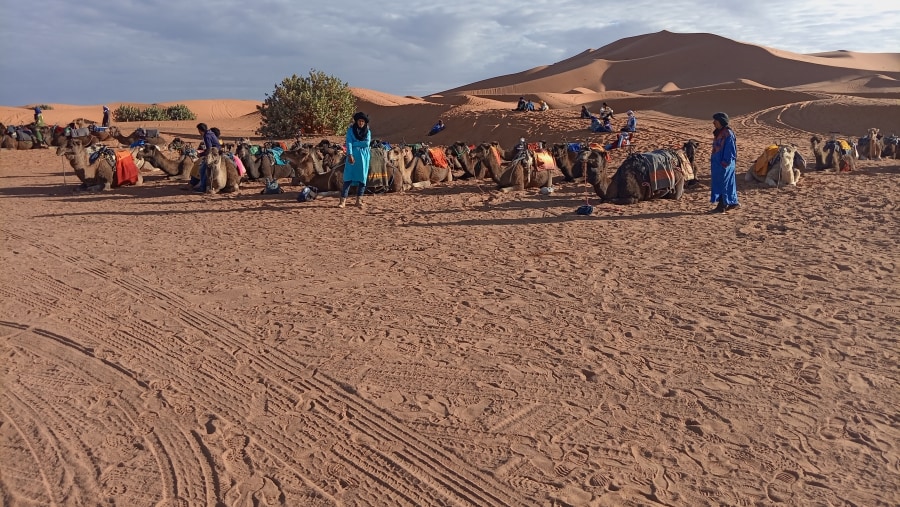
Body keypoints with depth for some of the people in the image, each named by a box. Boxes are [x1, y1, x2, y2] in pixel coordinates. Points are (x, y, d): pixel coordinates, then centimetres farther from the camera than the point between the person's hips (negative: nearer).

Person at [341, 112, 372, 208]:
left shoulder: (368, 131, 9)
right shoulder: (351, 130, 3)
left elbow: (367, 143, -5)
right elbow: (348, 142, -7)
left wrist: (355, 143, -8)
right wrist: (350, 155, -19)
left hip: (364, 156, 3)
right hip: (353, 155, -2)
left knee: (362, 178, 2)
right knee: (348, 178, -7)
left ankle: (359, 200, 11)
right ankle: (343, 200, -9)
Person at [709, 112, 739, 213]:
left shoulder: (728, 134, -15)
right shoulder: (719, 133, 12)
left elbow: (729, 150, -18)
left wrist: (724, 163, -20)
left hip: (723, 164, -10)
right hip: (717, 162, 10)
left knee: (722, 184, -5)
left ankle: (721, 206, 1)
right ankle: (733, 202, 21)